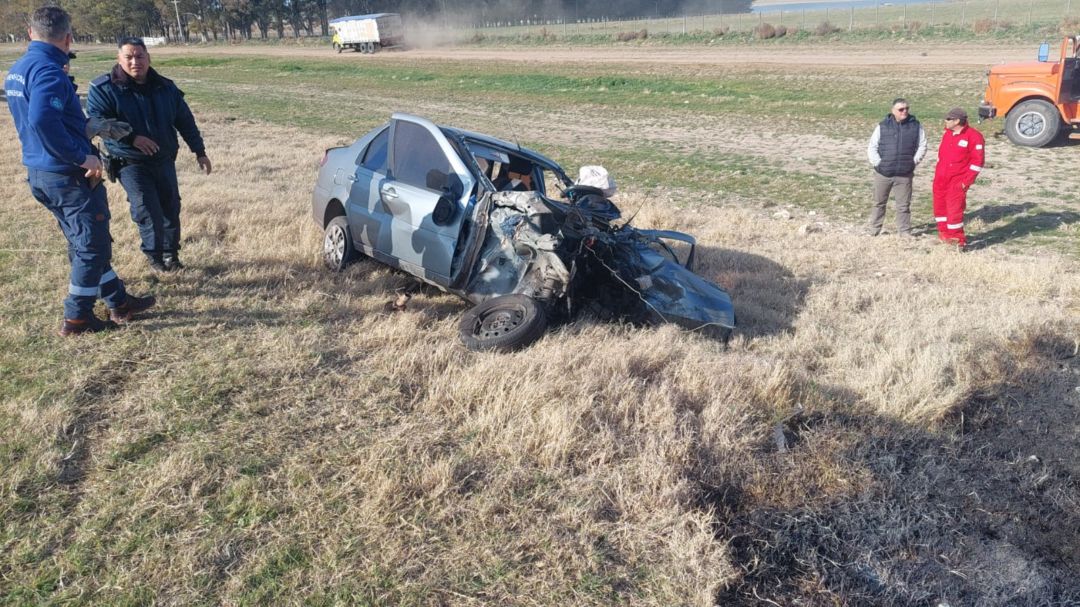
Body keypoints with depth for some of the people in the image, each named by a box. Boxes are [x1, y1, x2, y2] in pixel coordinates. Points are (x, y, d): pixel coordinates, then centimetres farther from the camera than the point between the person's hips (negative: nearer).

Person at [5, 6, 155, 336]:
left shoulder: (16, 71, 12)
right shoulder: (47, 71, -19)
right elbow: (42, 119, -33)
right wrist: (82, 156, -25)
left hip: (39, 172, 10)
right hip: (69, 176, -10)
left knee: (85, 243, 17)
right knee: (93, 245, 2)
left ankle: (119, 302, 29)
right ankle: (76, 318, 9)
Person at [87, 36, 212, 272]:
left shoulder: (165, 87, 4)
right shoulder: (103, 89, -9)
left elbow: (185, 122, 11)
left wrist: (199, 151, 11)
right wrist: (131, 138, -26)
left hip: (164, 160, 4)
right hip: (131, 163, -4)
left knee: (171, 208, 9)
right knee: (148, 211, -13)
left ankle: (170, 254, 27)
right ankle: (154, 254, 10)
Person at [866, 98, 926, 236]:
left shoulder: (915, 126, 3)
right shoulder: (882, 126, 0)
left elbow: (922, 146, 9)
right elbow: (872, 147, 2)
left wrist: (914, 162, 0)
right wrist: (877, 163, -8)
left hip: (905, 174, 0)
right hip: (883, 173, 0)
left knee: (903, 205, 5)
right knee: (879, 203, 11)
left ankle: (904, 232, 15)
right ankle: (872, 231, 21)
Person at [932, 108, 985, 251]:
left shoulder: (973, 137, -11)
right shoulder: (947, 133, 11)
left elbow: (977, 161, -12)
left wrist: (966, 182, -15)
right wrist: (937, 175, 15)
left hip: (957, 182, -7)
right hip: (940, 180, 7)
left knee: (954, 210, -10)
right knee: (940, 207, 12)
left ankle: (958, 240, 2)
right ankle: (944, 234, 28)